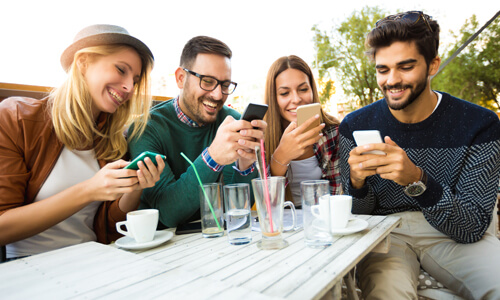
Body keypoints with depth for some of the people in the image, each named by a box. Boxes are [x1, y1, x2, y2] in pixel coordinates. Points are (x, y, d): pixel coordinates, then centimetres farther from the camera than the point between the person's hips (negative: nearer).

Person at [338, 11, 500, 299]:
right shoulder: (355, 126, -7)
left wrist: (417, 180, -32)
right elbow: (358, 215, -2)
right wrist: (356, 182, -26)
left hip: (452, 236, 2)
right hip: (385, 232, -1)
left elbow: (473, 228, -14)